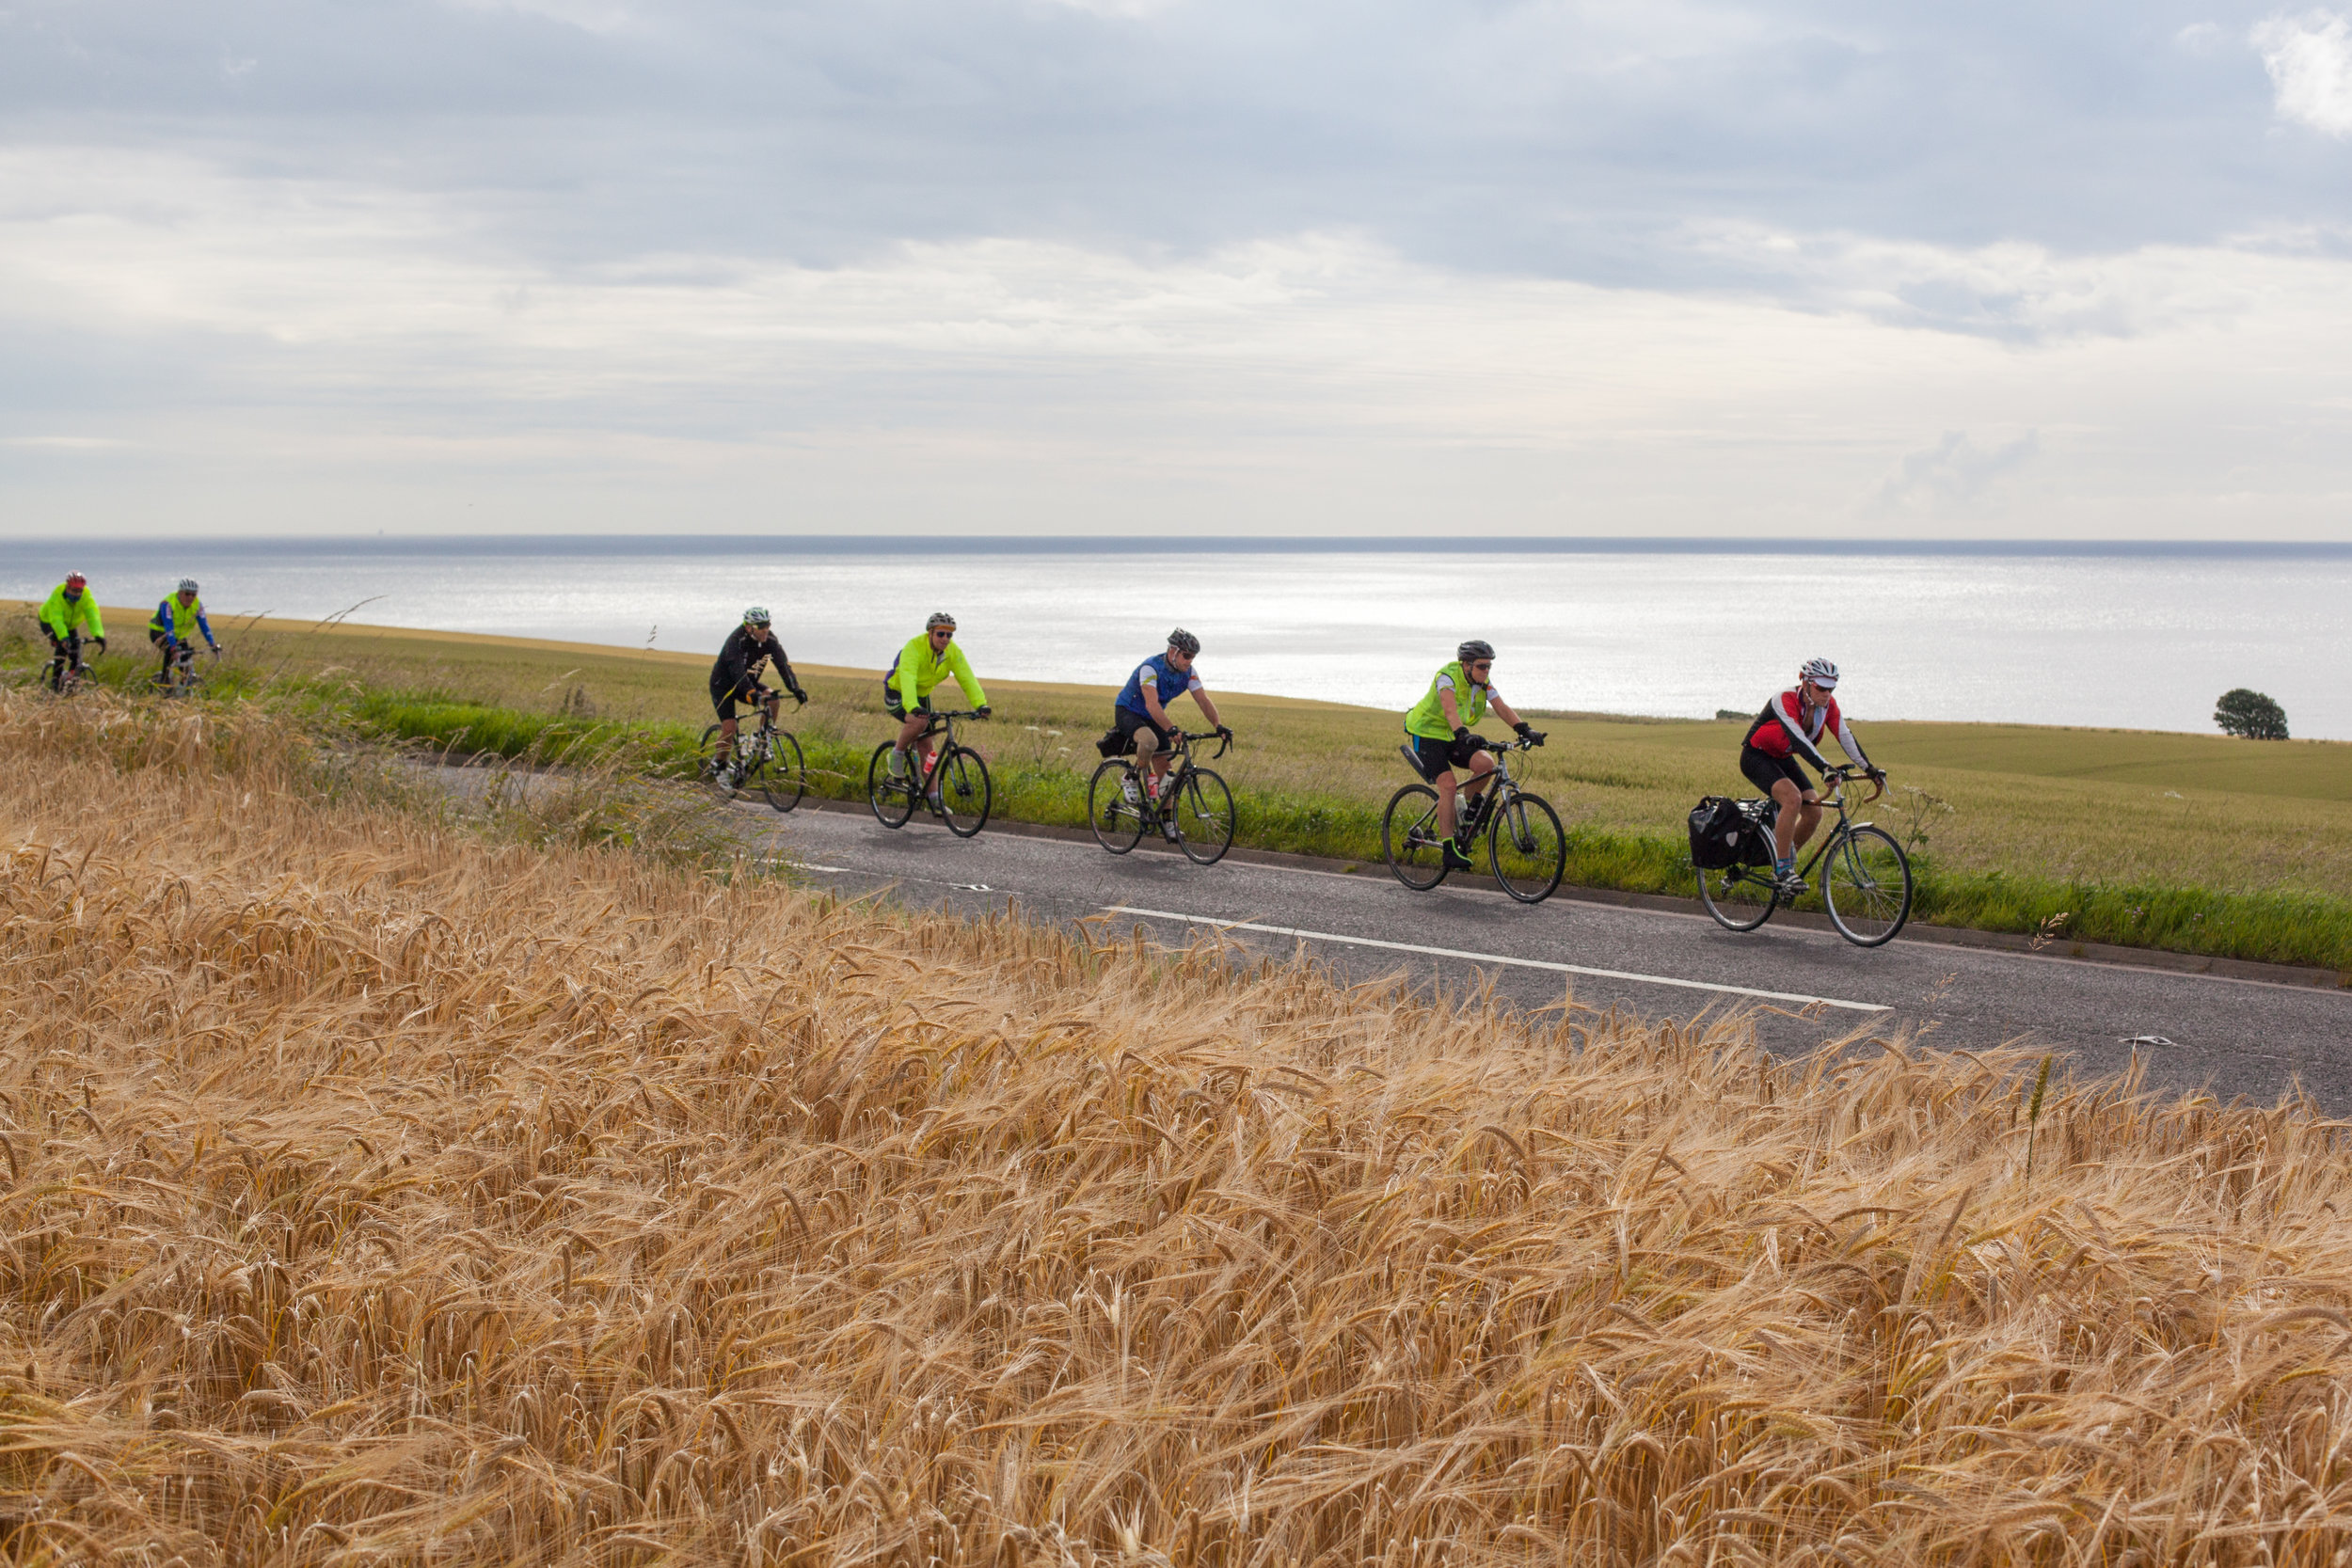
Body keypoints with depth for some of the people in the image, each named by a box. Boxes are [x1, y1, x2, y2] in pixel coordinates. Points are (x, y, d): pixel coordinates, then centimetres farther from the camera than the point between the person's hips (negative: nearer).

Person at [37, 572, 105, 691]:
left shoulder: (86, 596, -29)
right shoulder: (57, 595, -37)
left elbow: (93, 616, -40)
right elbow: (56, 620, -47)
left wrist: (99, 635, -56)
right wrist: (63, 637, -62)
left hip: (70, 624, 4)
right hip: (49, 622, -4)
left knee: (75, 643, -14)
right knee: (62, 644, -27)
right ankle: (55, 678, -16)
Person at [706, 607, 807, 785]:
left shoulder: (770, 640, -14)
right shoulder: (737, 640, -30)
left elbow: (783, 665, -20)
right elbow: (737, 670, -42)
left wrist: (796, 689, -35)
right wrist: (751, 693, -57)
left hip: (749, 682, 5)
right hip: (723, 685, -5)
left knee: (773, 699, -23)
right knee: (729, 728, -17)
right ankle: (718, 765, 6)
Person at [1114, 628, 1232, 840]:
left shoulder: (1188, 673, -10)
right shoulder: (1150, 668, -31)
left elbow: (1204, 701, -13)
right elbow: (1152, 704, -42)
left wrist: (1219, 725, -30)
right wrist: (1170, 729, -55)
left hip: (1153, 718, 7)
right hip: (1128, 712, -7)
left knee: (1163, 766, -1)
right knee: (1150, 740, -38)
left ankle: (1167, 822, 5)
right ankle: (1132, 779, -12)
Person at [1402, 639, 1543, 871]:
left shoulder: (1483, 682, -3)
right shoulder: (1448, 677, -24)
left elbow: (1501, 708, -13)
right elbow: (1450, 709, -40)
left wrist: (1523, 730, -29)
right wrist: (1463, 735, -57)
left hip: (1453, 737, 6)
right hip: (1428, 734, -6)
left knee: (1486, 764, -21)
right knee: (1448, 785, -23)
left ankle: (1467, 814, 5)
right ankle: (1450, 849, -19)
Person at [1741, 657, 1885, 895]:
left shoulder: (1828, 705, -9)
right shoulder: (1785, 701, -30)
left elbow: (1846, 737, -13)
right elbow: (1798, 739, -41)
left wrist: (1870, 768, -24)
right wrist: (1826, 768, -52)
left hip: (1783, 759, 7)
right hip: (1756, 757, -7)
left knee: (1813, 812, -7)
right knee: (1792, 798, -31)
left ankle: (1784, 864, 14)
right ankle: (1782, 869, -22)